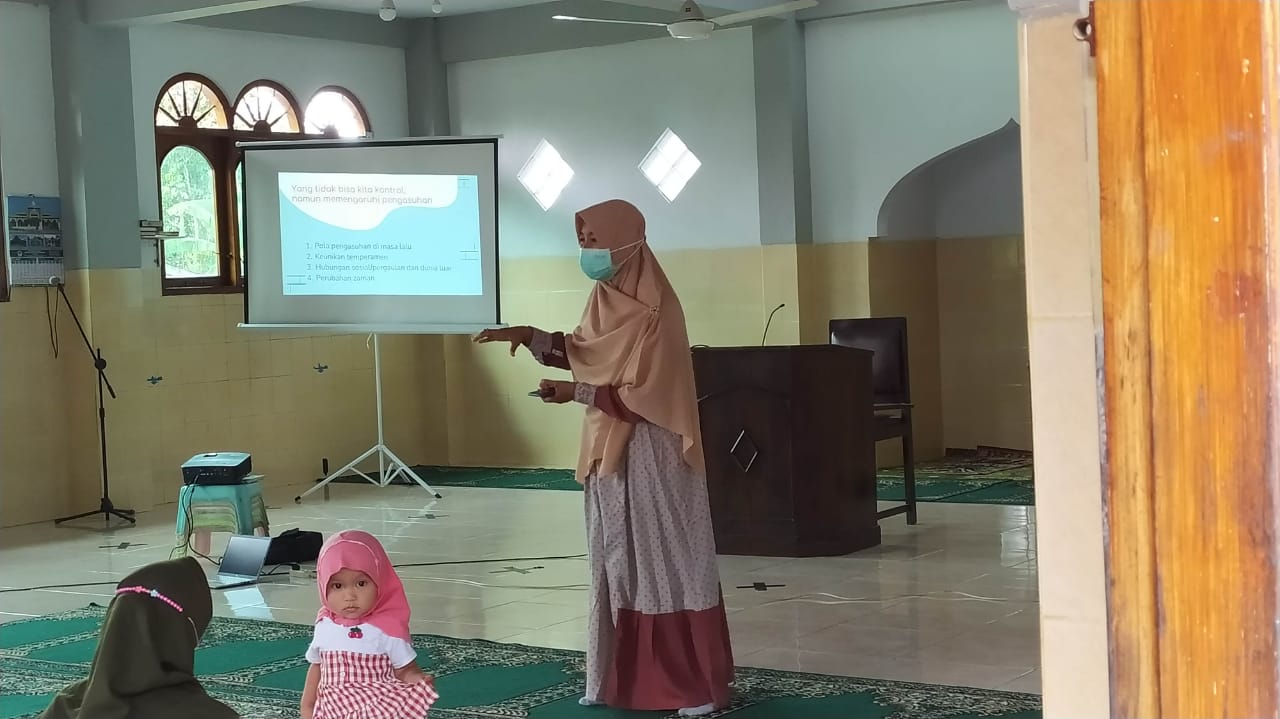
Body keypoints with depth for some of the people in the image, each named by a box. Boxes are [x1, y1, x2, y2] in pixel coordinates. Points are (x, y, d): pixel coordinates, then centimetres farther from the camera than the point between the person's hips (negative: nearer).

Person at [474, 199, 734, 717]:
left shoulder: (653, 310, -18)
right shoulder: (610, 297, 8)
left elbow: (645, 396, -21)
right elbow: (586, 354, 14)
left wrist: (576, 394, -16)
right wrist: (530, 337, 1)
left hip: (653, 454, -9)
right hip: (614, 450, 9)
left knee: (667, 560, -4)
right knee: (620, 561, 12)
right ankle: (630, 677, 20)